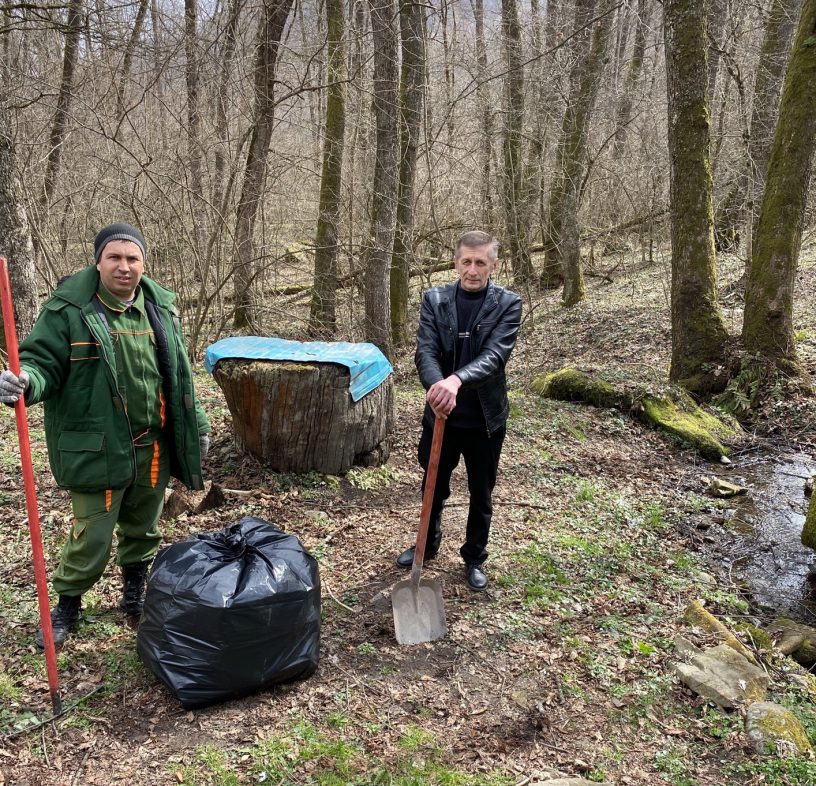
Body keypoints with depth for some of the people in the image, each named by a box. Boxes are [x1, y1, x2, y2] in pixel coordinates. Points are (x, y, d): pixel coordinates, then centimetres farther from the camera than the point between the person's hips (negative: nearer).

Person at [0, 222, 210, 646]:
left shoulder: (161, 308, 5)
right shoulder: (68, 308, -11)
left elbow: (179, 374, 13)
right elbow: (43, 362, -10)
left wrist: (197, 425, 15)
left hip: (153, 446, 5)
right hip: (98, 449, -4)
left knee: (143, 529, 18)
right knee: (92, 536, 3)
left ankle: (134, 594, 39)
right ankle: (67, 605, 27)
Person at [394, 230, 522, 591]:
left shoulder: (508, 304, -9)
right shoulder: (434, 299, -3)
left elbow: (495, 355, -22)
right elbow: (425, 351, -14)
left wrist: (457, 379, -40)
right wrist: (436, 384, -35)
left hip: (486, 417, -1)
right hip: (441, 413, 2)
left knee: (481, 493, 15)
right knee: (433, 486, 19)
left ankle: (474, 557, 35)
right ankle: (427, 544, 43)